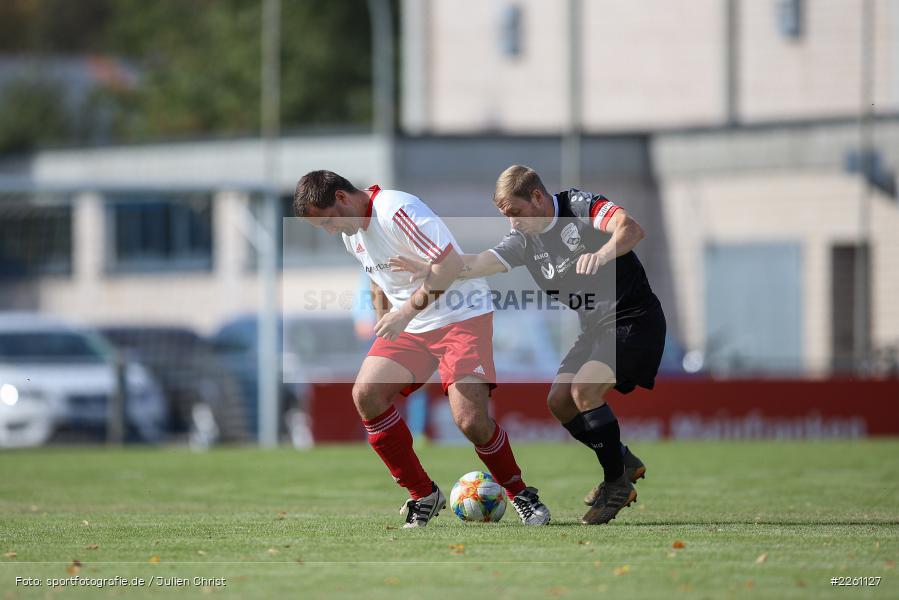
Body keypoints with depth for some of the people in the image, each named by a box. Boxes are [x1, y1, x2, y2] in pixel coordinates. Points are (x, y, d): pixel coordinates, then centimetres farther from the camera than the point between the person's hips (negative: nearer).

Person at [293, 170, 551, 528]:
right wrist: (384, 330, 19)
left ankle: (521, 495, 6)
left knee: (471, 420, -20)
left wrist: (405, 312, -26)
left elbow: (451, 263, -26)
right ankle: (423, 496, 1)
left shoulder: (396, 210, -21)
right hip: (408, 326, 9)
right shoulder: (351, 234, 9)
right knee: (366, 394, -10)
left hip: (462, 317, -9)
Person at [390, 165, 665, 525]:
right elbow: (481, 262, -2)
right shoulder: (526, 239, 6)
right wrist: (429, 270, -17)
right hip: (595, 328, 9)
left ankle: (618, 483, -11)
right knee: (559, 401, 1)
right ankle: (623, 463, 19)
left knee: (584, 389, -23)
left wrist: (602, 254, -50)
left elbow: (631, 229, -31)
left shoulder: (582, 207, -15)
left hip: (634, 319, -9)